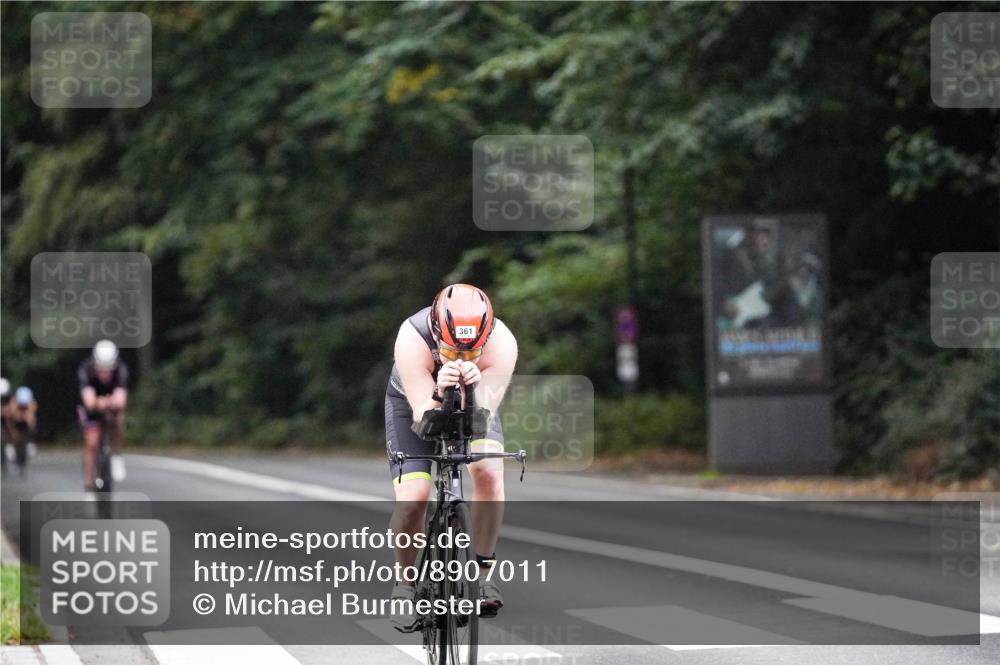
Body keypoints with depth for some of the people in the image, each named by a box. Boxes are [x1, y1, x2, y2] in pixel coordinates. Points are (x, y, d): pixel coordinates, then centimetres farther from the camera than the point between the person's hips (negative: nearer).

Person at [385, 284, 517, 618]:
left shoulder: (502, 343, -35)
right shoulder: (413, 338, -38)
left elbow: (484, 416, -36)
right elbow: (423, 417, -37)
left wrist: (474, 390, -56)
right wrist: (439, 395, -58)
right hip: (415, 402, -1)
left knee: (488, 471, -27)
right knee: (412, 498, -19)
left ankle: (483, 571, -10)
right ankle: (406, 581, 7)